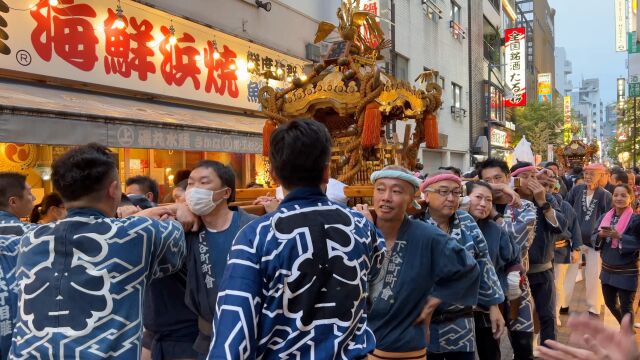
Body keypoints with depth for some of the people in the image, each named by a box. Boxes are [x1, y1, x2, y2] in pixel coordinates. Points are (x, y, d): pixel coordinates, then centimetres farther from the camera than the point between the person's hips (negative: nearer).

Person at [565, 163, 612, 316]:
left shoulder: (605, 195, -8)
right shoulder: (576, 190, -2)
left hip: (595, 241, -2)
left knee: (593, 276, 9)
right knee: (569, 273, 10)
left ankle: (594, 309, 24)